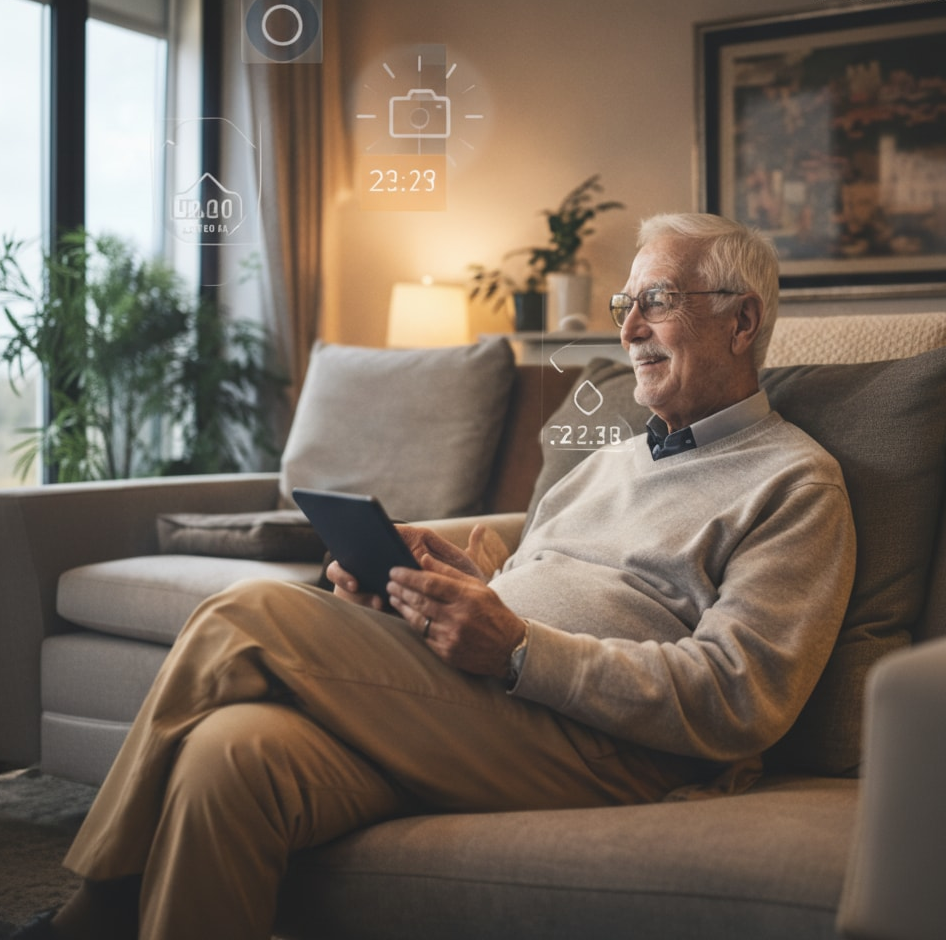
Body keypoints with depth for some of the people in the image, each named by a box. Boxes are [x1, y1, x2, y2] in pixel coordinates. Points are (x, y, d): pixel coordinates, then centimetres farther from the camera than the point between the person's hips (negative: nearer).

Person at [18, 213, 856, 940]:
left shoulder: (795, 483, 3)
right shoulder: (611, 461, 29)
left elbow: (739, 700, -11)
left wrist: (518, 649, -19)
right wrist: (455, 580, 1)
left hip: (593, 749, -7)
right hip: (467, 707, 7)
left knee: (249, 619, -19)